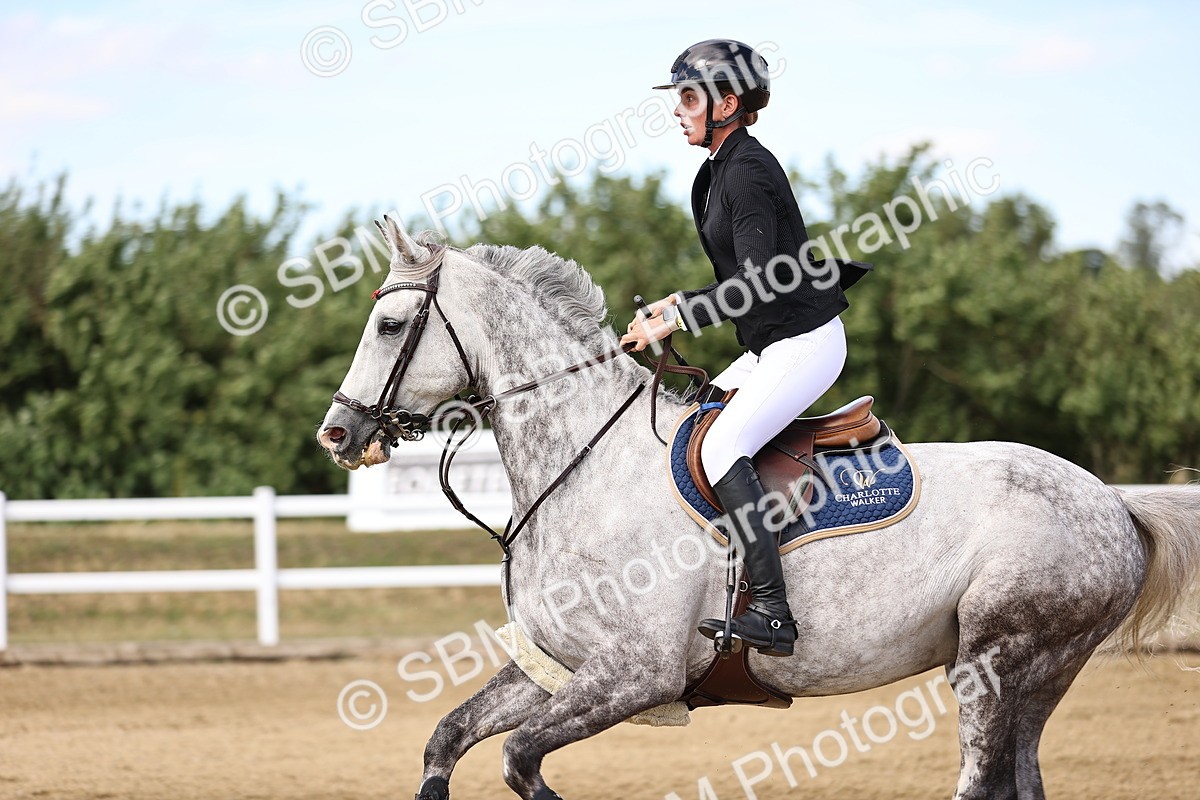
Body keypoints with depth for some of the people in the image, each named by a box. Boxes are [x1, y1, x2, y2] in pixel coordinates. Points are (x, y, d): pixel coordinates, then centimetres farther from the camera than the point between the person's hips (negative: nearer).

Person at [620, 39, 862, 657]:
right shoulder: (720, 169, 14)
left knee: (721, 445, -24)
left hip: (806, 342, -11)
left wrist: (676, 319, -21)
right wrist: (682, 301, 11)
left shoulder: (747, 171, -17)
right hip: (773, 346, 11)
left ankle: (772, 614, -31)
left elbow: (760, 280, -24)